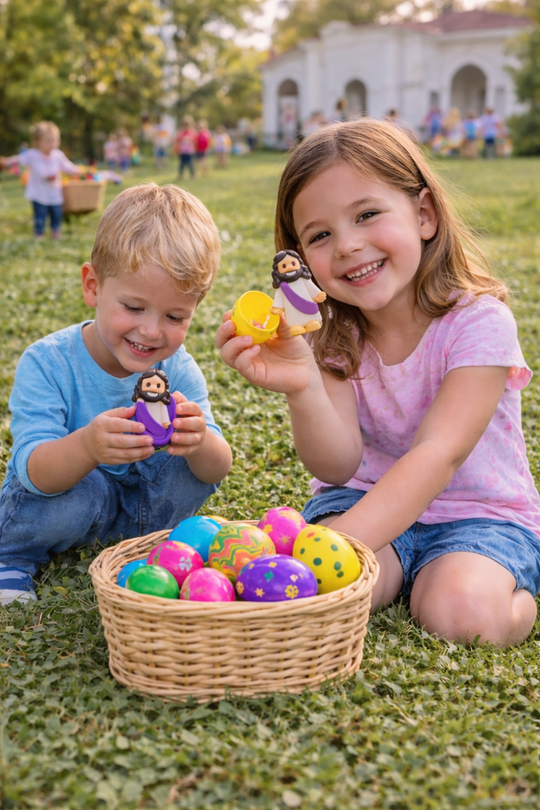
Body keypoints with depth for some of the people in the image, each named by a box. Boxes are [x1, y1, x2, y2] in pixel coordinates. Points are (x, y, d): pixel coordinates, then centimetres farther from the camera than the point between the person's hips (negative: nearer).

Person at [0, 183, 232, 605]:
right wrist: (86, 446, -55)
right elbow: (35, 472, -32)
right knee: (80, 497, -35)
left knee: (199, 462, -21)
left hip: (136, 505, 3)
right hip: (57, 494, -3)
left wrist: (200, 442, -43)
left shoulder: (178, 369, -13)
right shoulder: (46, 363, -23)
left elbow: (218, 469, -17)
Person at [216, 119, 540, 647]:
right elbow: (339, 466, -18)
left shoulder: (479, 321, -19)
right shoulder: (329, 334, -6)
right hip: (366, 498, 2)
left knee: (462, 611, -30)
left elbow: (437, 456, -28)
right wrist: (303, 388, -39)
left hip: (477, 511, -2)